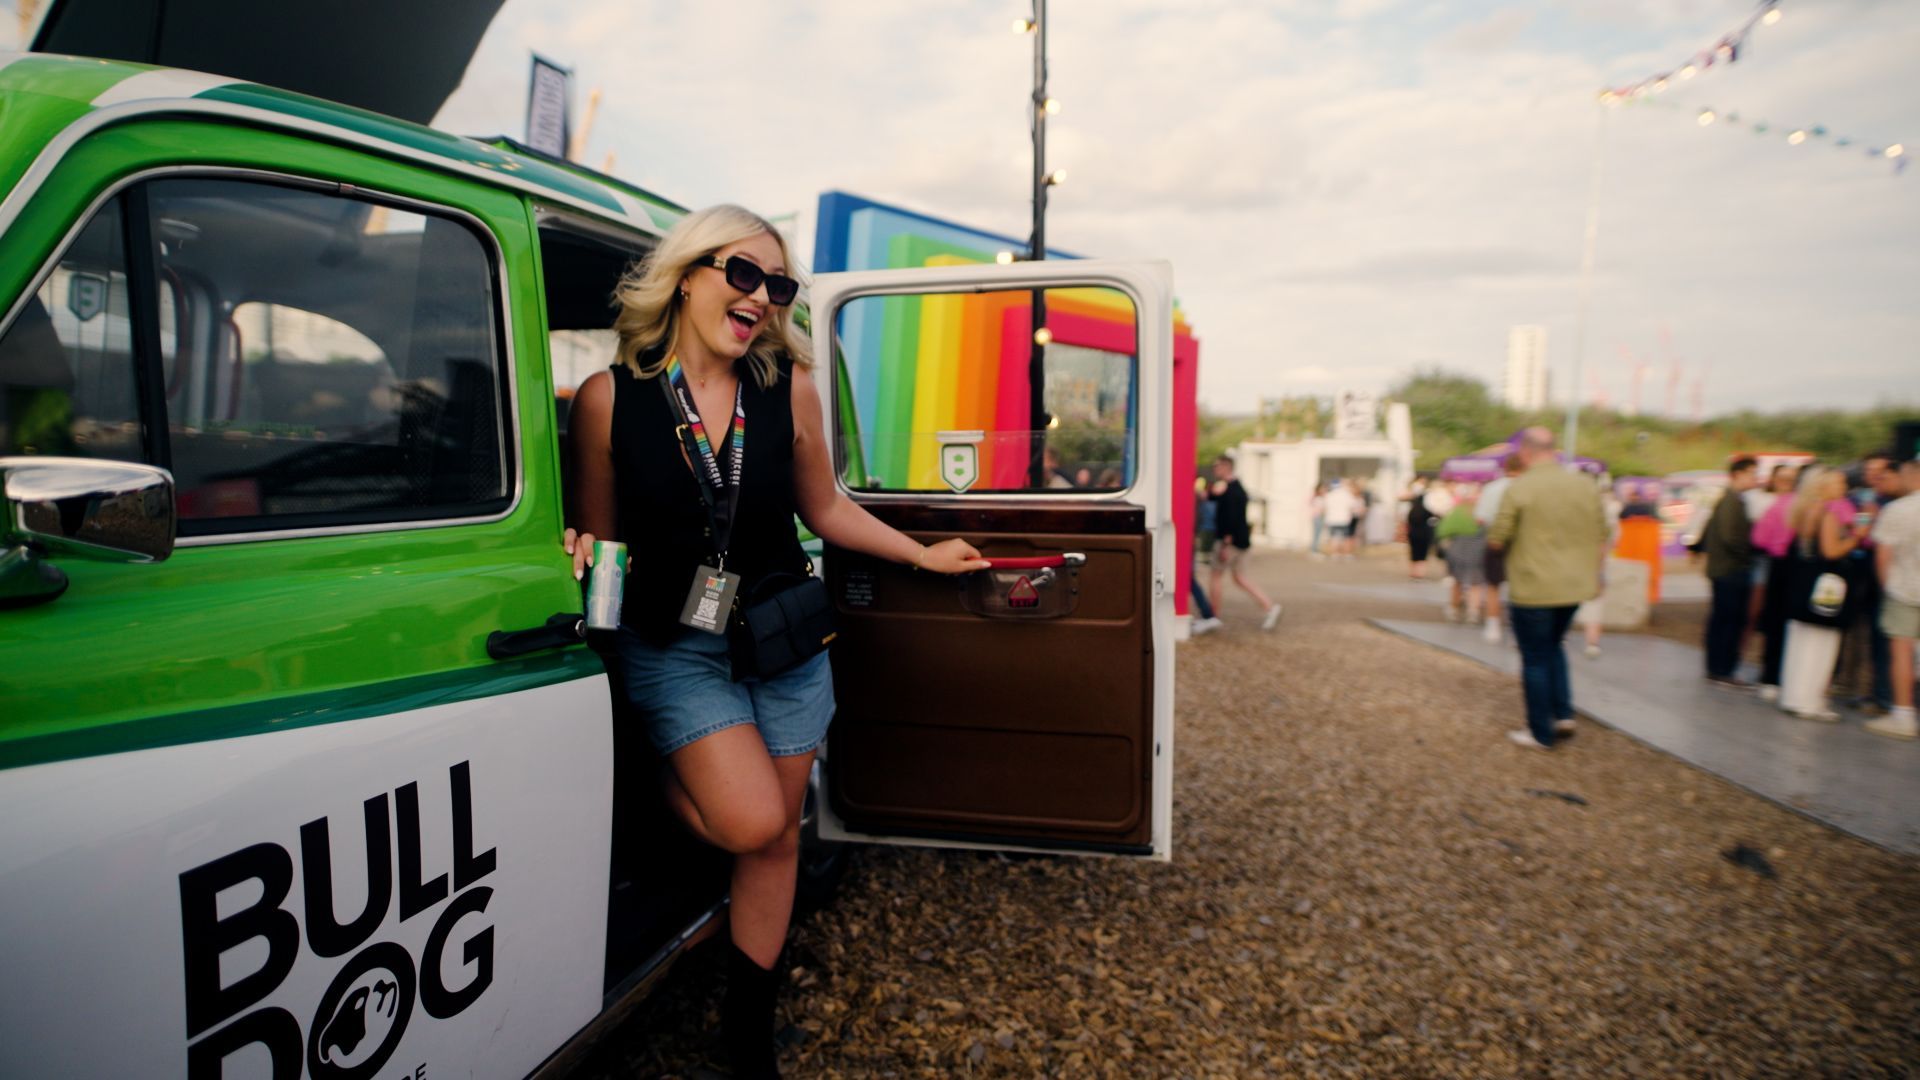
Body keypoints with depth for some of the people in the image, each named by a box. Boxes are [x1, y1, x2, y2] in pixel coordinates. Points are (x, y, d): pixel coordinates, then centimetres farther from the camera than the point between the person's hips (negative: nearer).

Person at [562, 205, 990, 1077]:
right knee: (751, 824, -15)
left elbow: (824, 507, 7)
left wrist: (926, 556, 6)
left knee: (776, 841, 10)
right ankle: (660, 778, 21)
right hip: (673, 647, -2)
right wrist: (584, 556, -22)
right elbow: (595, 539, 1)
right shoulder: (610, 397, -9)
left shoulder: (788, 387, -5)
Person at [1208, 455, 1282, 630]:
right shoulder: (1239, 488, 14)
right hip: (1242, 540, 9)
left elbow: (1230, 518, -23)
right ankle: (1269, 606, 8)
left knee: (1216, 576, 1)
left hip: (1230, 540, -9)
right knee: (1238, 576, 16)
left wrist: (1226, 544, -24)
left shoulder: (1227, 490, -17)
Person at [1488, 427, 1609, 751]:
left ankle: (1541, 734, 14)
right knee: (1553, 646, 25)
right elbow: (1601, 539, 8)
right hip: (1574, 587, 6)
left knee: (1535, 658, 6)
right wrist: (1592, 575, 19)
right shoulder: (1585, 486, 2)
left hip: (1533, 589, -5)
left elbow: (1496, 540, -12)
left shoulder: (1519, 489, -14)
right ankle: (1563, 714, 20)